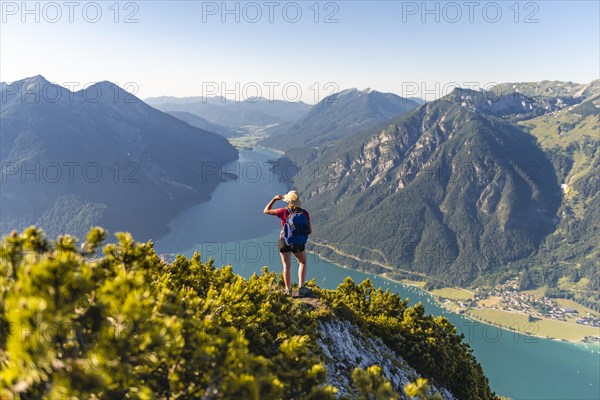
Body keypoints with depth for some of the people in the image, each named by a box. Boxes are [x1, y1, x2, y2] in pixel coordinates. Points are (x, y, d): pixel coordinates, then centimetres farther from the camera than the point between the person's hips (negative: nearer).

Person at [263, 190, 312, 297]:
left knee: (287, 266, 12)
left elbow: (266, 211, -8)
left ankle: (289, 291, 17)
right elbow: (310, 231, -10)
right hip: (298, 243, 1)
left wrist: (275, 199, 1)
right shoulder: (304, 213, -13)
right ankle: (301, 288, 14)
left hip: (285, 242, -1)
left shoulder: (284, 212, -19)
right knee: (302, 262, 23)